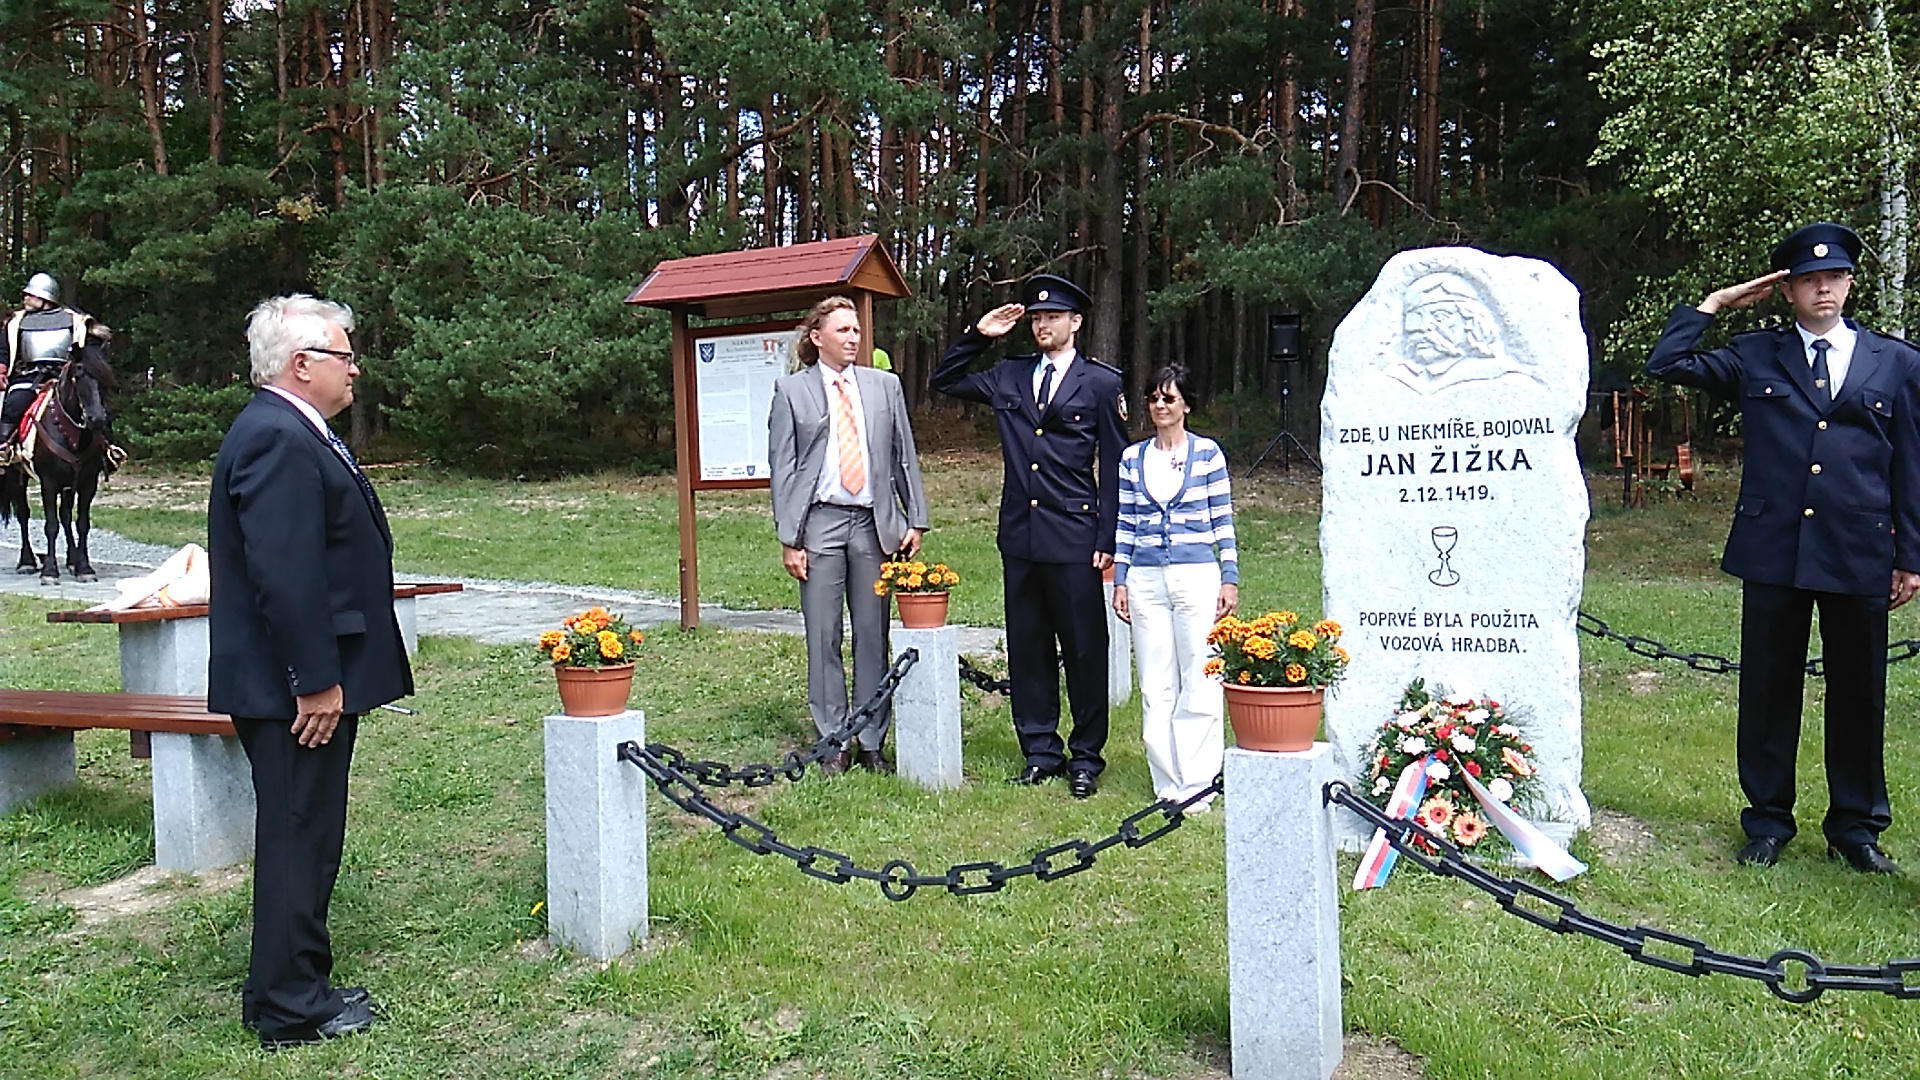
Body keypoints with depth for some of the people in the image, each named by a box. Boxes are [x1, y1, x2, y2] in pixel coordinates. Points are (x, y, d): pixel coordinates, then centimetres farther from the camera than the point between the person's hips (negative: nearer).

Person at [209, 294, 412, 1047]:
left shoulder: (296, 434, 15)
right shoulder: (277, 439, -19)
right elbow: (284, 574, -26)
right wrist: (317, 682, -23)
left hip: (307, 678, 11)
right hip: (296, 686, -11)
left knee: (305, 835, 18)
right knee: (299, 837, 0)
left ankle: (294, 986, 32)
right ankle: (291, 1010, 13)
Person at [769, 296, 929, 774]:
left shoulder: (884, 385, 10)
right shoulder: (791, 389, 4)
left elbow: (905, 457, 12)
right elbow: (783, 468, 2)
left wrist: (915, 520, 5)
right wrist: (789, 538, -4)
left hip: (874, 521, 2)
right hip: (820, 522, -2)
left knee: (873, 635, 5)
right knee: (824, 636, 2)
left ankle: (872, 741, 15)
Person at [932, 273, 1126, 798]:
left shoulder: (1101, 383, 1)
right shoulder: (1009, 377, 12)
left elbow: (1114, 467, 0)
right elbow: (945, 381, 22)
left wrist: (1107, 539, -6)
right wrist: (977, 336, 7)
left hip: (1074, 537, -4)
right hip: (1020, 533, 4)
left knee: (1084, 649, 2)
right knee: (1027, 646, 10)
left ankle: (1086, 756, 14)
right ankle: (1040, 750, 22)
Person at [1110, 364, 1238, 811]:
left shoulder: (1207, 453, 4)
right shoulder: (1132, 458, 10)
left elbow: (1222, 521, 4)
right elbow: (1125, 524, 12)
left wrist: (1230, 578, 0)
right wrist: (1120, 581, 8)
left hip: (1197, 576, -3)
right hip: (1146, 581, 3)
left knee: (1200, 686, -2)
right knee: (1155, 688, 5)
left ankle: (1197, 785, 8)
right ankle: (1167, 786, 14)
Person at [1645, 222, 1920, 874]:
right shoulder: (1755, 357, 9)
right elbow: (1666, 364, 1)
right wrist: (1714, 303, 3)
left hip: (1860, 556, 1)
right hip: (1773, 552, 0)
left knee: (1859, 695, 9)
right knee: (1768, 691, 7)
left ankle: (1855, 827, 25)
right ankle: (1768, 821, 21)